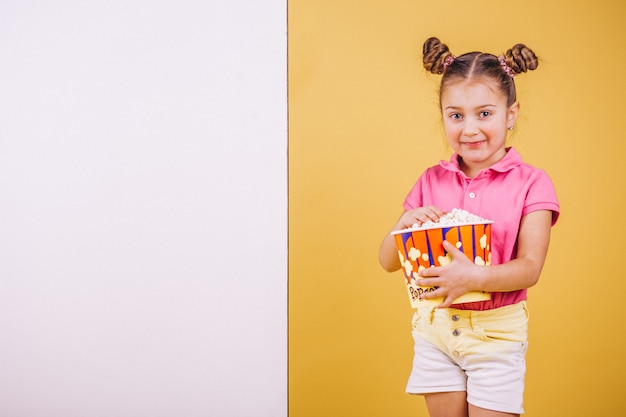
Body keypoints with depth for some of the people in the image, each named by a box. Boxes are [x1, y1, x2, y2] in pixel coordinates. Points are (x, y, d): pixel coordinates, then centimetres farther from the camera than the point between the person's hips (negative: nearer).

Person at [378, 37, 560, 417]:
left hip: (497, 330, -3)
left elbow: (530, 268, -13)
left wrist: (474, 277, -30)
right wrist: (406, 226, -17)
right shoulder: (432, 181, 3)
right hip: (436, 327, 3)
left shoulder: (530, 182, -6)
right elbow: (388, 261, 4)